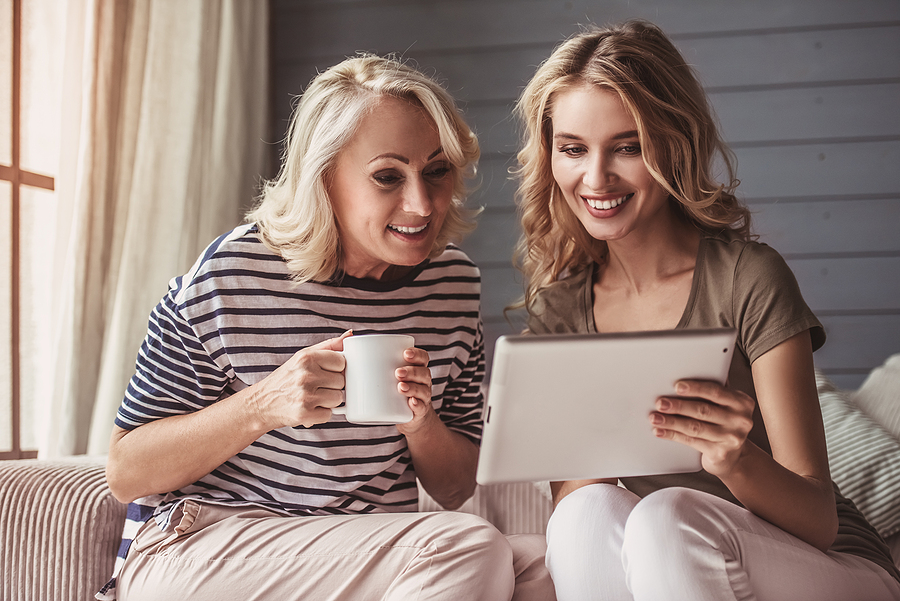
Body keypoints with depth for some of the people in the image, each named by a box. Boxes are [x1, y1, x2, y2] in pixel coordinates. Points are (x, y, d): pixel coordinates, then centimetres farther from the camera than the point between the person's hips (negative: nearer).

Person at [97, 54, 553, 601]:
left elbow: (456, 491, 8)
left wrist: (421, 423, -15)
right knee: (473, 550, -26)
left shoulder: (453, 281, 0)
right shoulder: (231, 276, -14)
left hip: (376, 550, 5)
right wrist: (261, 406, -25)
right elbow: (125, 474, -9)